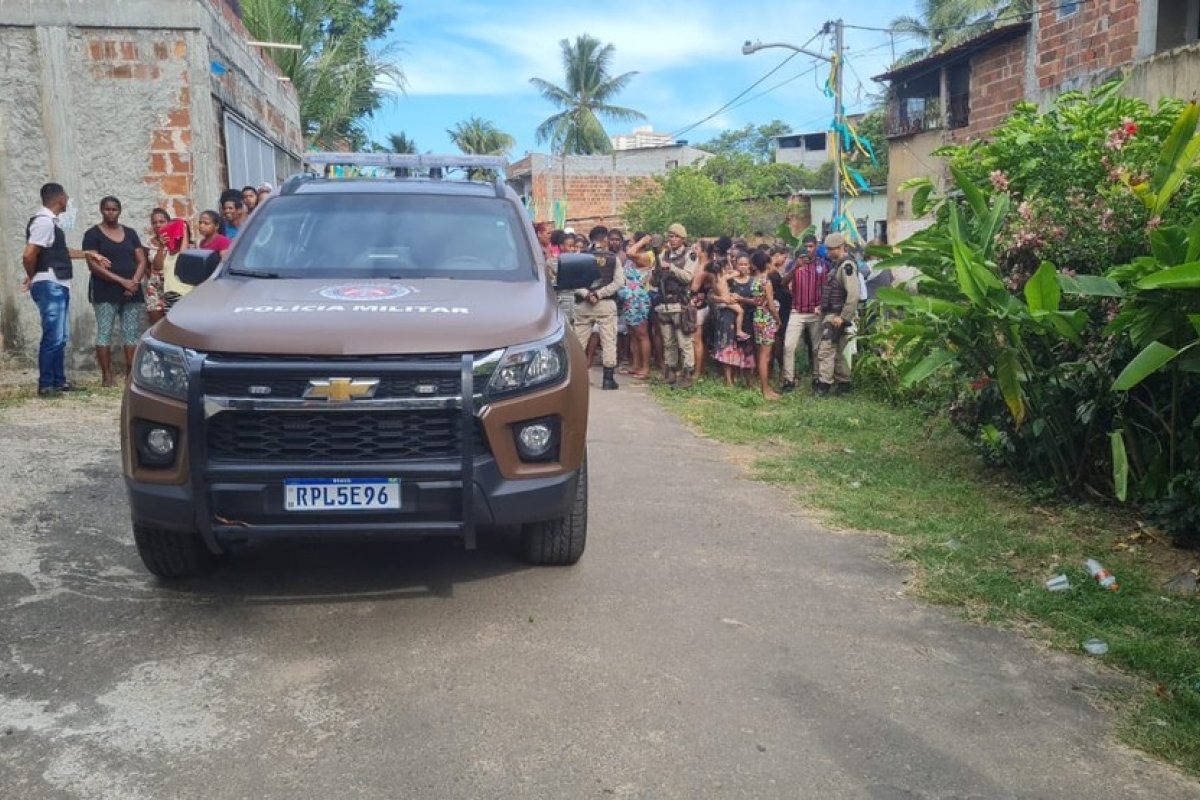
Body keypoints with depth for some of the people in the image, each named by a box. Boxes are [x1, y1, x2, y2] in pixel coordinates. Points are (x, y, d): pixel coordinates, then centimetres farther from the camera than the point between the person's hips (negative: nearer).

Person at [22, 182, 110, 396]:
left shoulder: (50, 221, 15)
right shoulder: (44, 221, -16)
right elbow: (28, 255, -22)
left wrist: (87, 253, 29)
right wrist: (32, 277, -6)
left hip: (59, 286, 10)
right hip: (49, 286, -10)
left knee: (62, 337, 14)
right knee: (53, 337, -8)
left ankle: (59, 381, 21)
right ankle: (45, 385, -2)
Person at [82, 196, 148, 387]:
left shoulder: (130, 233, 15)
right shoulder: (93, 234, 1)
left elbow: (141, 261, 11)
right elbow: (94, 265, -9)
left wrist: (134, 282, -8)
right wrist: (122, 281, -16)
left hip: (132, 292, 4)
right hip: (105, 292, -4)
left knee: (132, 333, 2)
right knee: (105, 332, -5)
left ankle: (131, 373, 6)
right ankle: (107, 376, -4)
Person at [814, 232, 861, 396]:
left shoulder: (847, 265, -15)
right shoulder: (836, 264, 16)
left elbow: (853, 294, -23)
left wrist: (843, 317, -23)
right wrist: (823, 308, 10)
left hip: (837, 316, -10)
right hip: (831, 315, 10)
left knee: (826, 350, -9)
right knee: (838, 352, 14)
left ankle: (823, 385, -6)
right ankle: (843, 384, 21)